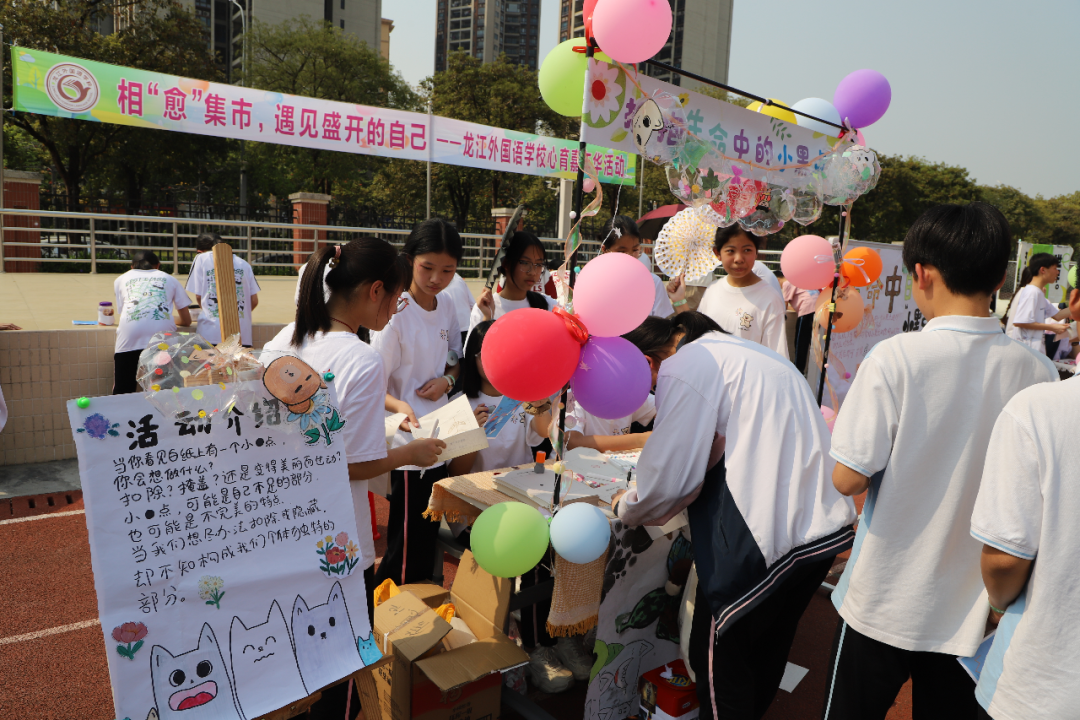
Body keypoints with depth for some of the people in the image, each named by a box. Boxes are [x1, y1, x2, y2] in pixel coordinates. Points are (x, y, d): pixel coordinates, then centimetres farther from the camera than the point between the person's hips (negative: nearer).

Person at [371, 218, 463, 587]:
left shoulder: (447, 309, 4)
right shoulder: (395, 313, -17)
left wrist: (447, 379, -7)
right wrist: (401, 407, -35)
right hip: (409, 446, -7)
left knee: (429, 533, 19)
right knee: (408, 541, 2)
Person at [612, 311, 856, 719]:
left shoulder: (685, 364, -6)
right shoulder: (757, 355, 21)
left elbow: (668, 479, -8)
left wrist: (626, 508, 12)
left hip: (765, 537, -9)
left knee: (716, 654, 9)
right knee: (769, 647, 25)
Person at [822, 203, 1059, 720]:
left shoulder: (896, 357, -20)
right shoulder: (1037, 371, -7)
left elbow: (848, 478, -19)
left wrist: (832, 426, -1)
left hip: (884, 602, -3)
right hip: (970, 606, 4)